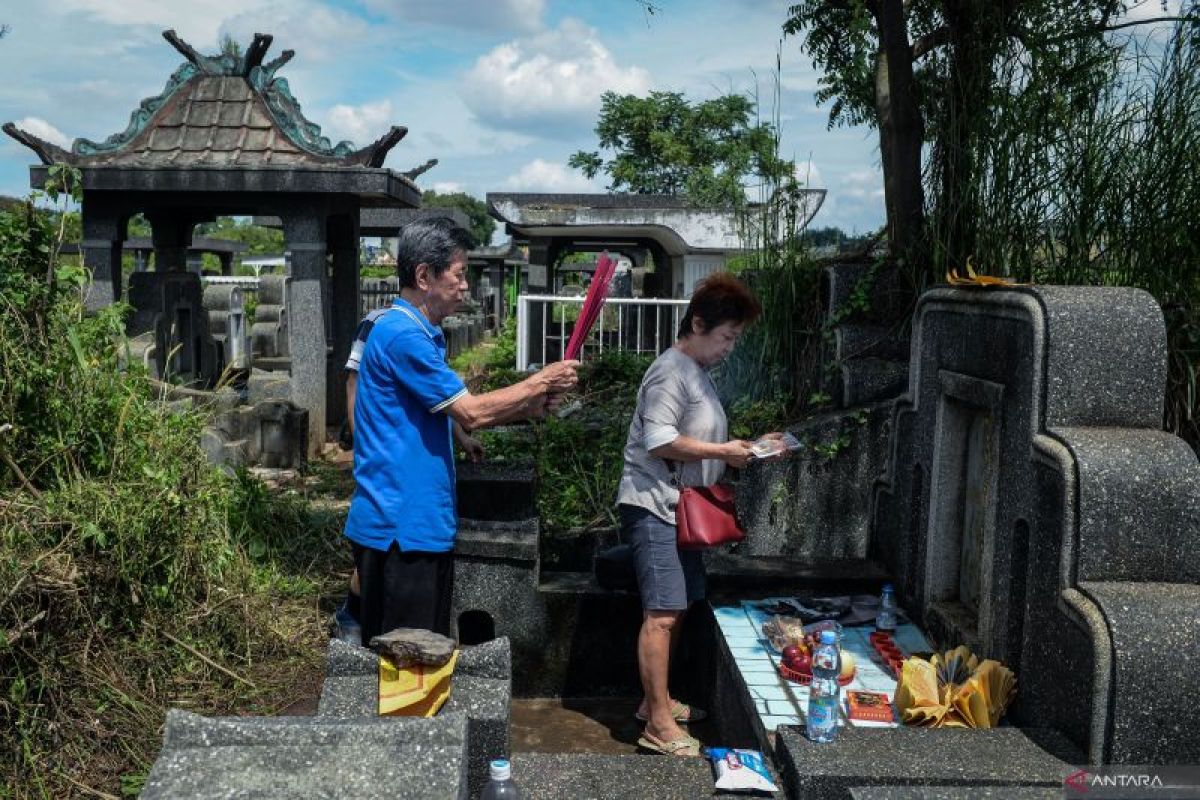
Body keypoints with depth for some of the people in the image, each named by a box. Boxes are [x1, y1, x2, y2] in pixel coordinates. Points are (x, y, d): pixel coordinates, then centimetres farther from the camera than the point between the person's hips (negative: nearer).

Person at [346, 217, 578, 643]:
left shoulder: (422, 334, 15)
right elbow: (471, 412, -18)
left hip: (424, 525, 10)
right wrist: (540, 382, -5)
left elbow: (456, 415, 17)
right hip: (400, 528, -10)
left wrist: (532, 406, 7)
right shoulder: (401, 335, -18)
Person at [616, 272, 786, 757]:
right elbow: (659, 442, -22)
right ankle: (659, 726, -5)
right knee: (662, 614, -10)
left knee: (675, 609, 14)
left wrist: (746, 448, 12)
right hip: (654, 507, -10)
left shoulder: (697, 373, 19)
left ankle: (657, 700, 26)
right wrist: (723, 453, -16)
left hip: (681, 509, 10)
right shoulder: (671, 371, -13)